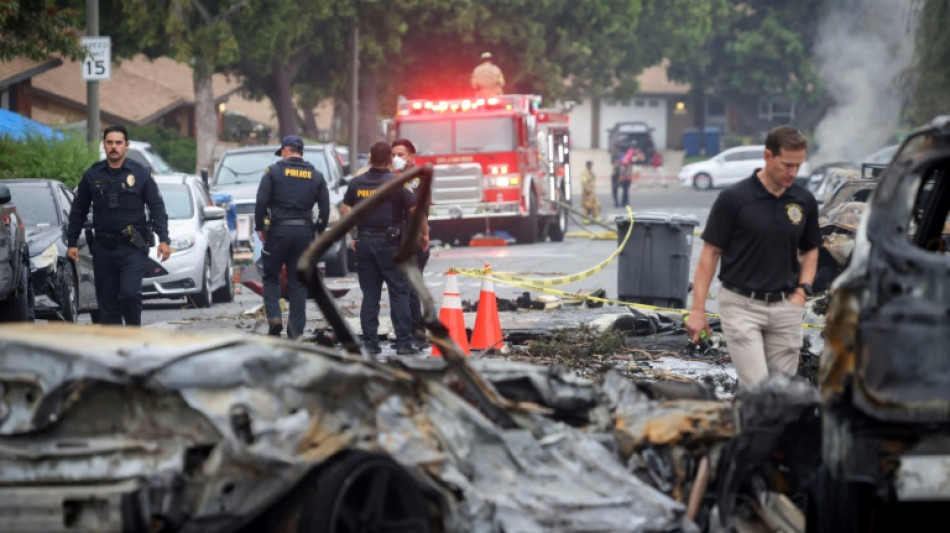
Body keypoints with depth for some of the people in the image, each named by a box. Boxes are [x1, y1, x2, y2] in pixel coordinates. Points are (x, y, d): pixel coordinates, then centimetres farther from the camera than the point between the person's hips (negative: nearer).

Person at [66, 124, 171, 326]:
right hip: (103, 248, 3)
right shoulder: (92, 175, 7)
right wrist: (72, 243, 8)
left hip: (133, 248, -3)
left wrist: (163, 239, -9)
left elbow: (157, 208, 2)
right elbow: (78, 211, 13)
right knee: (107, 302, 4)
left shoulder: (141, 173, 1)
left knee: (130, 292, -18)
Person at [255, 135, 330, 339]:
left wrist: (260, 227, 3)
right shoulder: (316, 176, 10)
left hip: (279, 230, -3)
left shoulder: (274, 171, -1)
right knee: (298, 283, 6)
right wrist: (319, 231, 16)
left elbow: (261, 202, -7)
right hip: (304, 231, 3)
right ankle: (296, 331, 4)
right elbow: (325, 208, 8)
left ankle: (274, 316, -10)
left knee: (271, 278, 11)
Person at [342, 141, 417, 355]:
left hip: (364, 242, 4)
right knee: (399, 293, 0)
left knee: (369, 295, 8)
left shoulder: (357, 183, 5)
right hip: (390, 242, -4)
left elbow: (345, 210, 13)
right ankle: (403, 343, -4)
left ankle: (370, 343, 7)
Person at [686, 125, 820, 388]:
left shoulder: (805, 201, 3)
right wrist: (698, 310, -10)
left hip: (785, 307, 4)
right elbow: (710, 252, -6)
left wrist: (803, 290, -1)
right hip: (742, 306, -4)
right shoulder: (733, 198, -10)